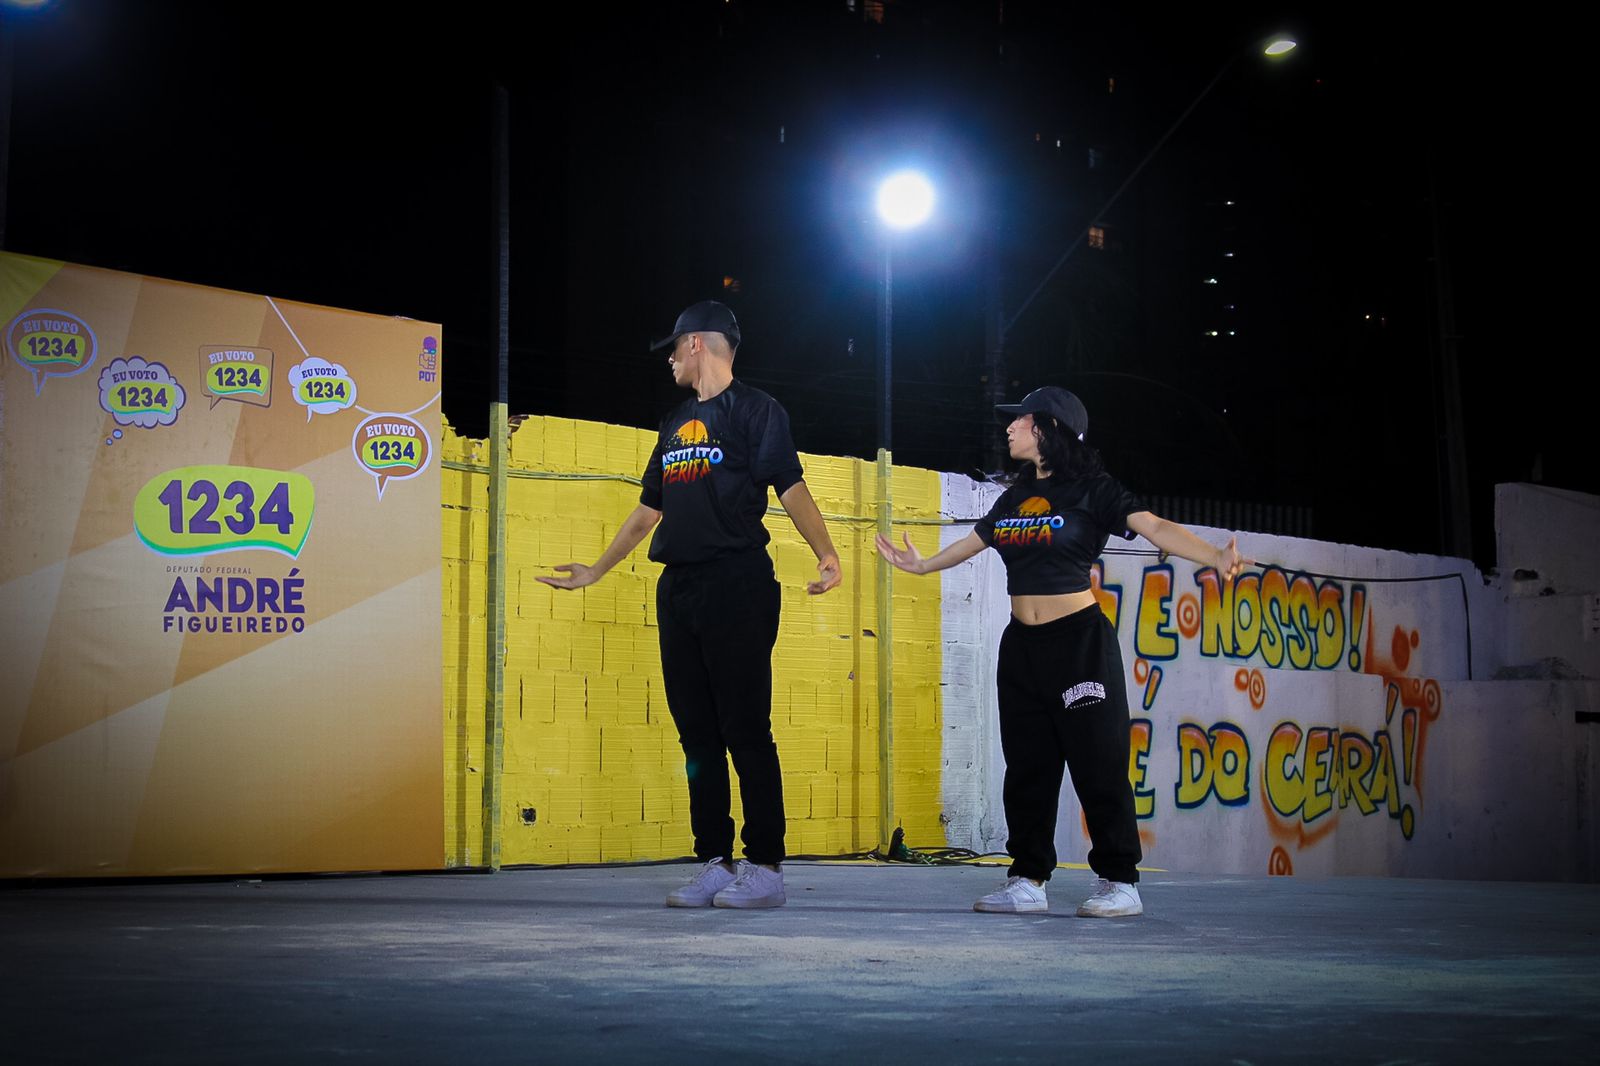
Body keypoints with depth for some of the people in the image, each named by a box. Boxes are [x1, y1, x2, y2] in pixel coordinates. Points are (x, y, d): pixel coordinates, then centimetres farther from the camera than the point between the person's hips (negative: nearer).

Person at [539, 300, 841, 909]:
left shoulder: (755, 410, -1)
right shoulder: (676, 424, 22)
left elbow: (791, 490, -11)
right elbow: (648, 509, 28)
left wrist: (826, 554, -26)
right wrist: (596, 571, 30)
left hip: (737, 586, -8)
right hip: (678, 589, 8)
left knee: (745, 730, -8)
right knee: (697, 732, 6)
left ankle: (765, 868, -4)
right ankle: (714, 865, 11)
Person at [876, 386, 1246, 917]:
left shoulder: (1092, 489, -7)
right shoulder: (1015, 497, 12)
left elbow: (1154, 526, -19)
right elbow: (977, 540, 28)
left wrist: (1214, 557, -35)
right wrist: (923, 565, 41)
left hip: (1079, 640, -7)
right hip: (1021, 645, 7)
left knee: (1098, 764, -4)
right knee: (1026, 766, 7)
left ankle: (1119, 882, 3)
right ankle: (1028, 882, 14)